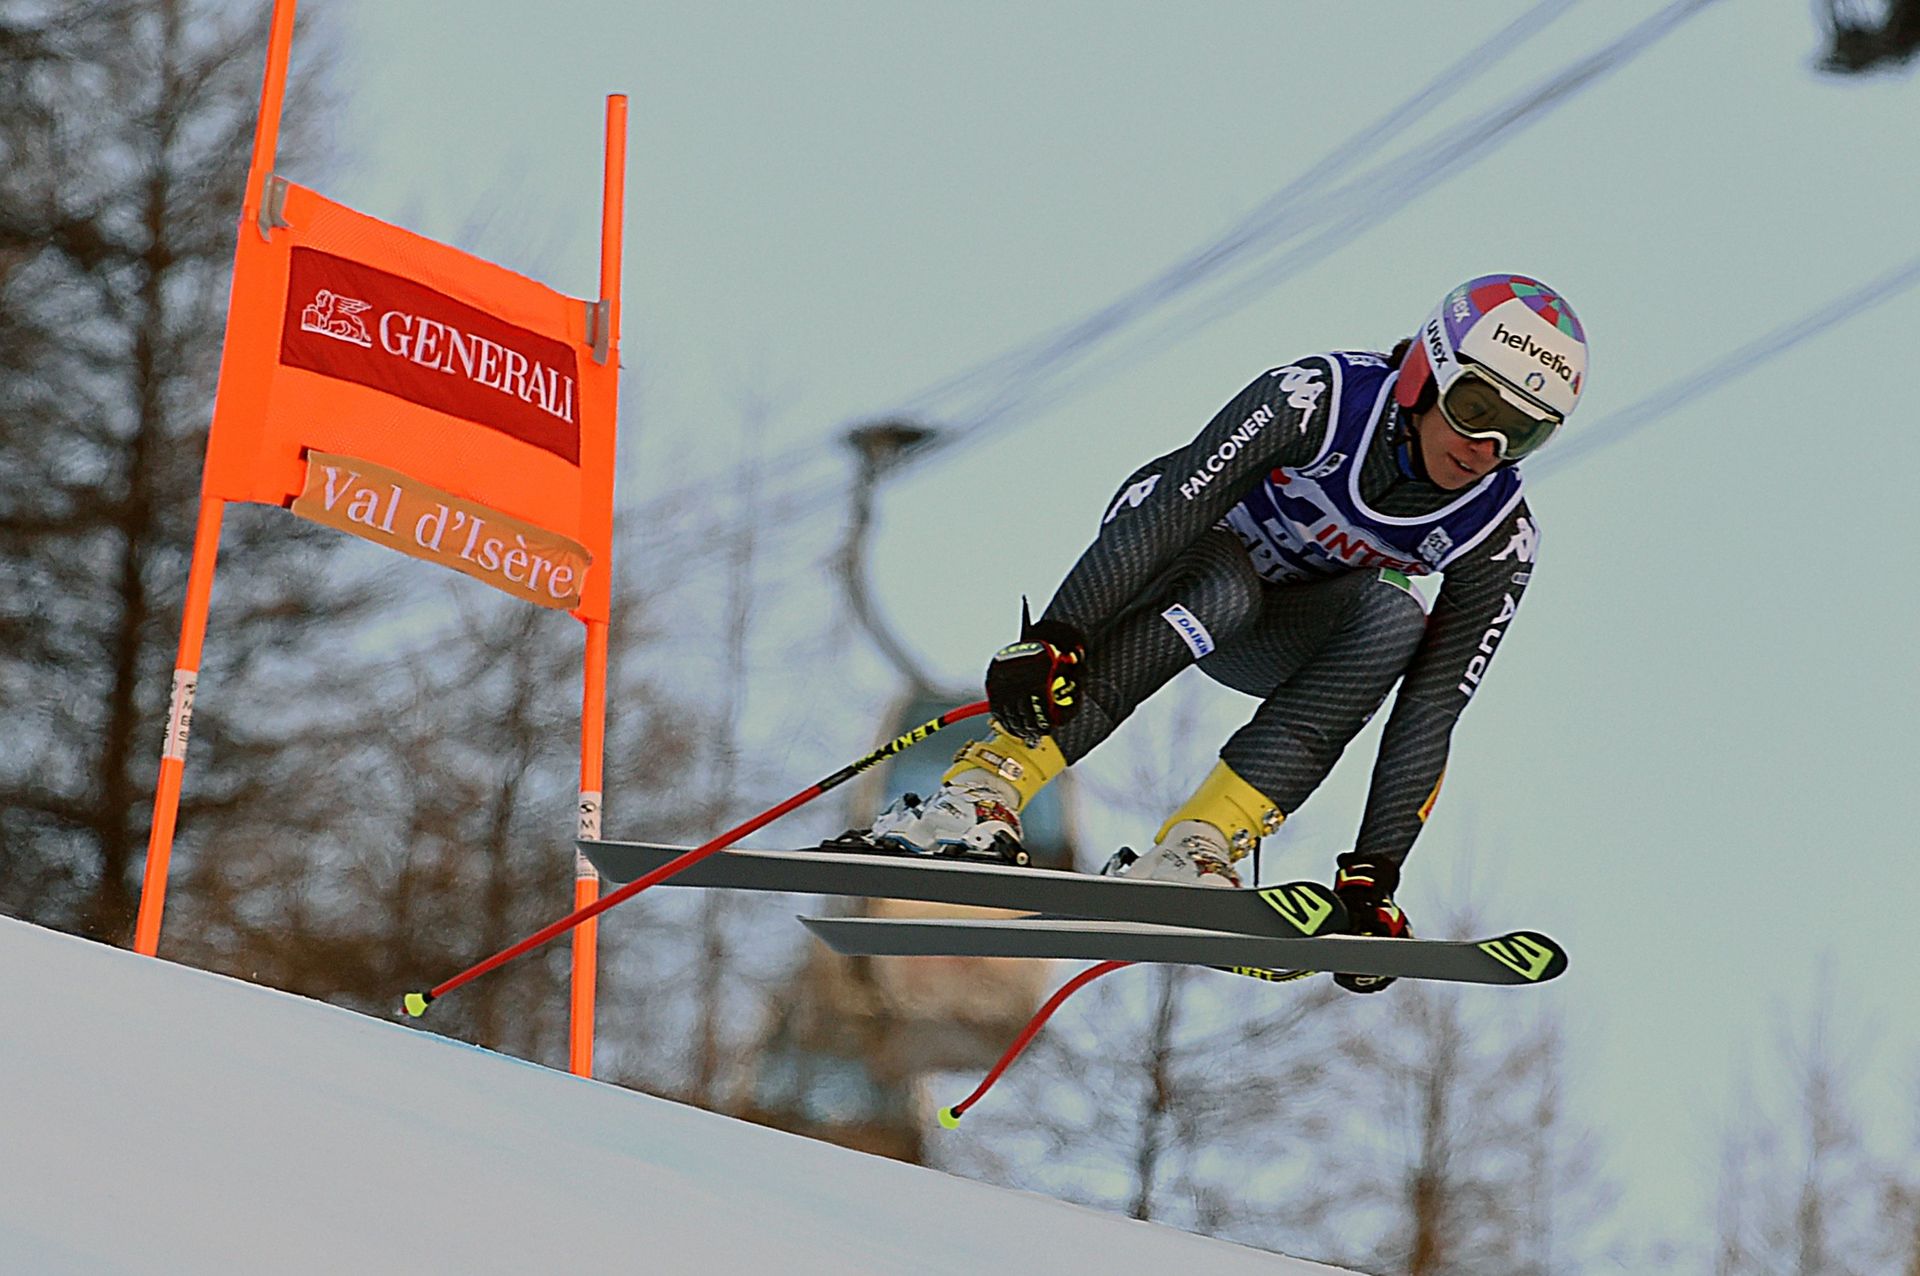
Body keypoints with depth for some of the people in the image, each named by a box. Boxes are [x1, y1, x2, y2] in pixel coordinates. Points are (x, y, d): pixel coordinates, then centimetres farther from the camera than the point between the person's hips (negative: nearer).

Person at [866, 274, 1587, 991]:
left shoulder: (1498, 540, -20)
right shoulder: (1320, 400, -29)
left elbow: (1428, 711, -20)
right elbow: (1168, 506, -33)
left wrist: (1374, 873, -27)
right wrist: (1058, 636, -42)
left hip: (1280, 646, 3)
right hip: (1189, 579, -3)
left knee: (1395, 617, -30)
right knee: (1223, 589, -38)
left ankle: (1193, 854, -37)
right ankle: (982, 789, -44)